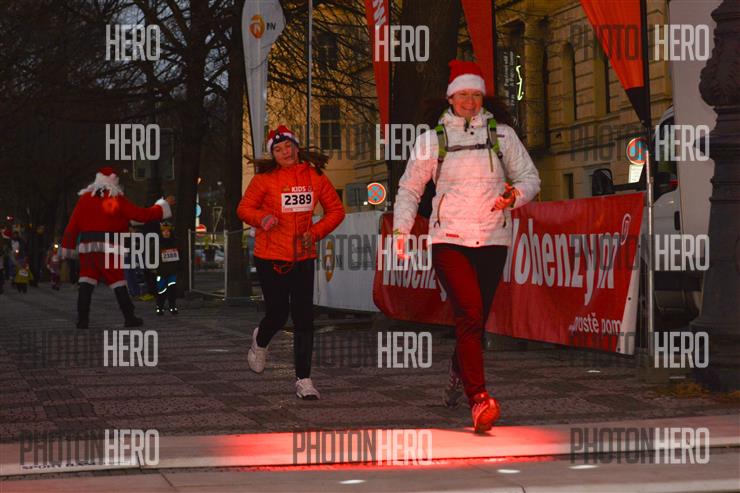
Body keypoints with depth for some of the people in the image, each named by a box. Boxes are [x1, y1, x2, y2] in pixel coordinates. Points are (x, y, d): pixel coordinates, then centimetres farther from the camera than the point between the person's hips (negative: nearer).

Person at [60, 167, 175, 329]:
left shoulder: (85, 198, 7)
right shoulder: (117, 200, -1)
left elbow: (73, 225, 5)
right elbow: (142, 215, 0)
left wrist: (67, 248, 9)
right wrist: (165, 205, 12)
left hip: (87, 247, 2)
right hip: (109, 248, -2)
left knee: (86, 282, 4)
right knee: (118, 284, 5)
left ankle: (82, 319, -2)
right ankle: (129, 318, 9)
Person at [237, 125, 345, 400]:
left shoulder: (314, 176, 2)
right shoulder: (264, 178, -6)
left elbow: (336, 210, 11)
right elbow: (244, 208, 3)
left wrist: (315, 233, -4)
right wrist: (262, 218, -18)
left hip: (303, 256, 2)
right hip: (270, 256, -2)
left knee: (304, 318, -3)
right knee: (277, 314, 3)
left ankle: (303, 380, 3)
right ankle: (260, 341, 41)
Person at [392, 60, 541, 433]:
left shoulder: (502, 136, 9)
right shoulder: (432, 140, 7)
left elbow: (530, 176, 10)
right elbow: (409, 188, 13)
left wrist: (515, 195, -12)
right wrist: (401, 228, 0)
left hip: (492, 241, 2)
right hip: (449, 240, -2)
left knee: (475, 320, 9)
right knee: (470, 314, -19)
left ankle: (457, 372, 39)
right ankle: (478, 397, -22)